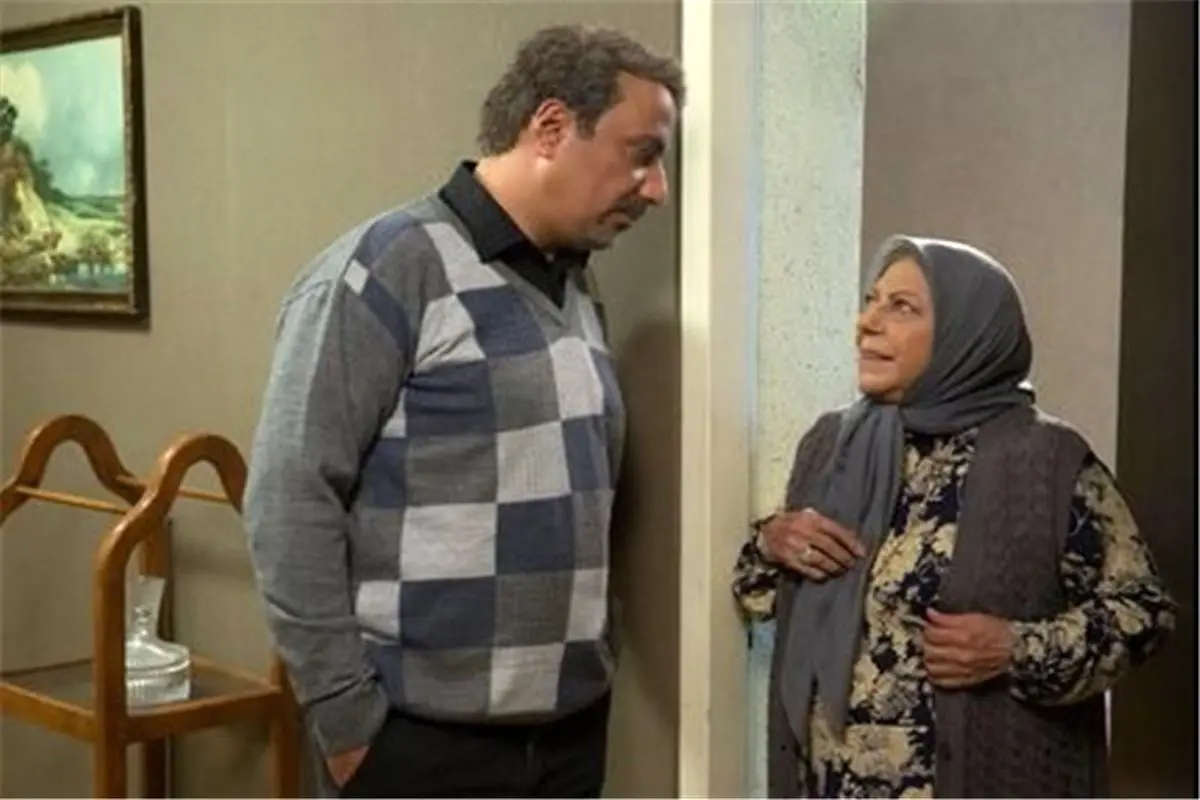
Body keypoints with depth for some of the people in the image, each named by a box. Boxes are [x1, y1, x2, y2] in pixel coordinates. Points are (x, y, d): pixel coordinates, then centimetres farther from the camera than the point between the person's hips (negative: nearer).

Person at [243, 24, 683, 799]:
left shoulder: (577, 289, 12)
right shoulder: (386, 269, -11)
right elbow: (290, 503, -14)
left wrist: (589, 666, 10)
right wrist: (346, 715, -14)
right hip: (427, 735, -7)